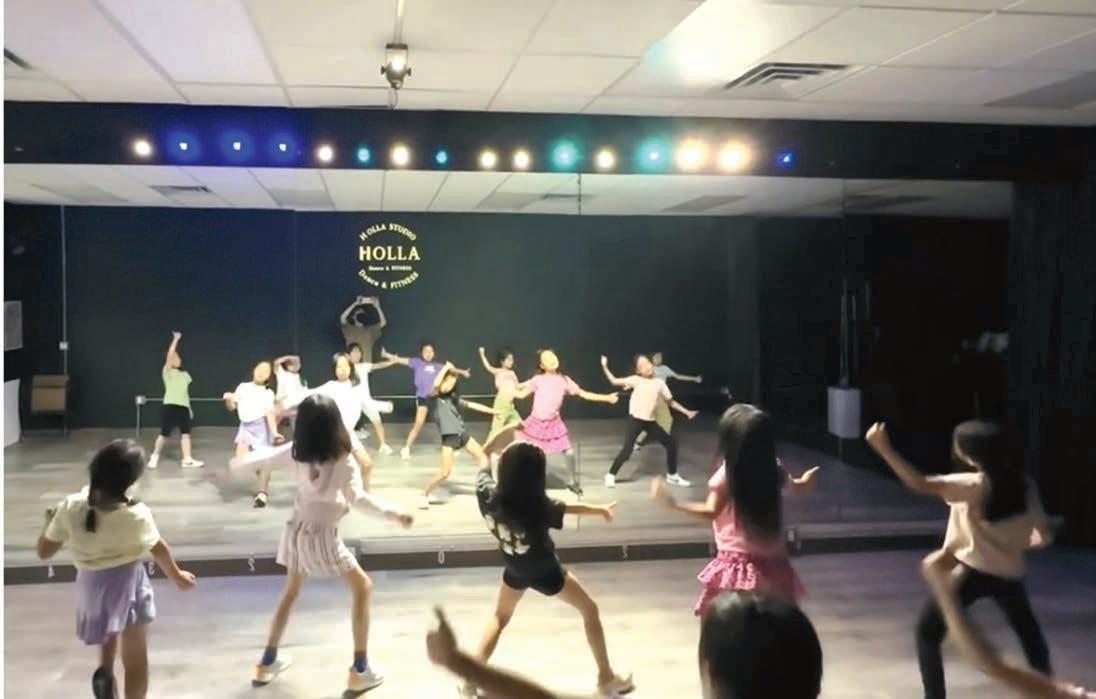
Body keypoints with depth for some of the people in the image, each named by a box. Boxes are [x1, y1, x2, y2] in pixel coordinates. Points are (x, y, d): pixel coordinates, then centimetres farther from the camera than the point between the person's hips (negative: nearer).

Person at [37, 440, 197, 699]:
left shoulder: (70, 507, -17)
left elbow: (44, 551, -5)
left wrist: (50, 521, 15)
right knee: (136, 661, 12)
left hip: (91, 584, 4)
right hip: (127, 585, -4)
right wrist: (177, 576, 15)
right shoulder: (137, 515, -22)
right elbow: (158, 549, -4)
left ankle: (105, 670, 19)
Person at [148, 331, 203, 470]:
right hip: (171, 405, -5)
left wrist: (189, 407, 15)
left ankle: (187, 460, 0)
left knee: (185, 433, -1)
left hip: (183, 406, 5)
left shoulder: (185, 374, 16)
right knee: (164, 434, 0)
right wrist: (175, 339, -17)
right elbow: (169, 355, -15)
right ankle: (154, 457, 18)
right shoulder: (167, 372, 0)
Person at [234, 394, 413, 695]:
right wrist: (393, 513, -29)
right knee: (362, 589, 11)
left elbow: (264, 459, 12)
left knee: (290, 592, 27)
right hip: (322, 536, -5)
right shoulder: (342, 459, -21)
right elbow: (357, 499, -30)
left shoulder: (294, 452, -5)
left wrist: (240, 461, 32)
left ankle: (267, 663, 37)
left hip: (297, 532, 6)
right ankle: (360, 671, 10)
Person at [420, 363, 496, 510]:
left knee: (482, 456, 13)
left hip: (462, 432, 7)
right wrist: (446, 368, -15)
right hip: (449, 436, -7)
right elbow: (436, 384, -27)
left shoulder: (453, 397, 13)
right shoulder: (436, 396, -4)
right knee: (445, 472, -12)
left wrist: (492, 411, 22)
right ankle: (424, 495, 5)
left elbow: (472, 405, 19)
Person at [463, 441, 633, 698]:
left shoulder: (487, 495, -26)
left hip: (514, 571, 4)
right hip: (545, 572, -4)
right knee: (590, 611, 18)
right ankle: (606, 678, 27)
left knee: (499, 618, 29)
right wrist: (602, 509, 6)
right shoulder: (539, 507, -33)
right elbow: (571, 508, -12)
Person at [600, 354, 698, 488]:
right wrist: (604, 367, -17)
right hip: (636, 419, -4)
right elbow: (615, 381, -9)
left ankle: (672, 476, 24)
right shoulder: (636, 380, -5)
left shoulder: (659, 383, 5)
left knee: (671, 443, 6)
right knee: (626, 450, -13)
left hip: (650, 421, 5)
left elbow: (670, 401, 13)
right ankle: (611, 475, 8)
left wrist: (686, 412, 9)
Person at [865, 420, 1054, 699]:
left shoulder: (974, 486, -17)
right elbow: (1044, 536, 4)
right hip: (1009, 573, 5)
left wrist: (883, 448, -34)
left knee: (928, 633, 6)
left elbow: (921, 484, -30)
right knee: (1028, 631, 29)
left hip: (972, 570, -5)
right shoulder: (1024, 486, -1)